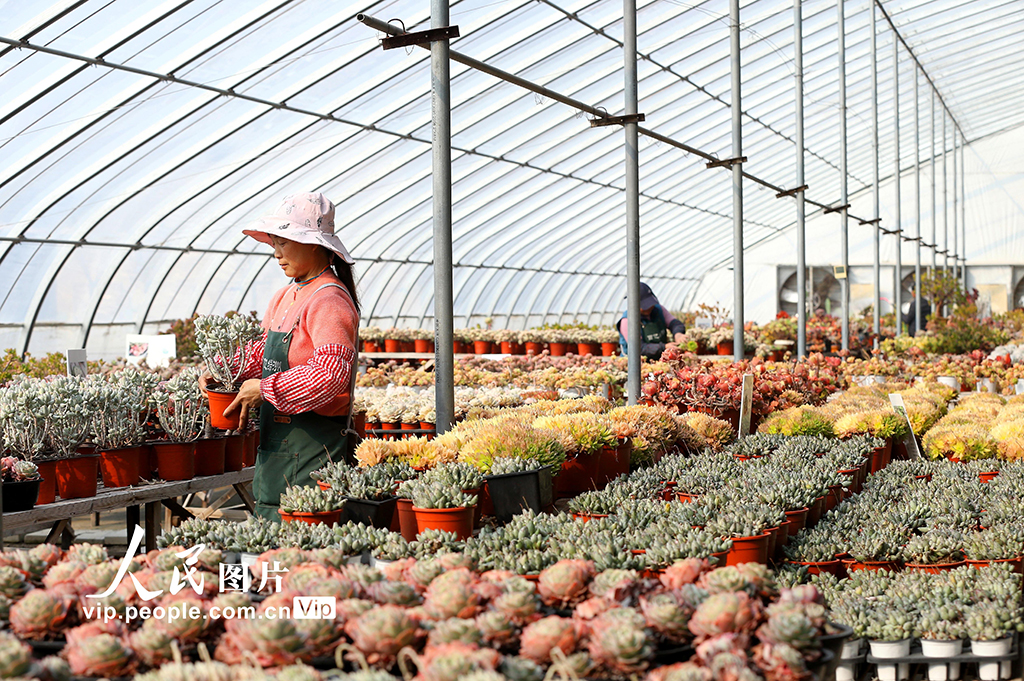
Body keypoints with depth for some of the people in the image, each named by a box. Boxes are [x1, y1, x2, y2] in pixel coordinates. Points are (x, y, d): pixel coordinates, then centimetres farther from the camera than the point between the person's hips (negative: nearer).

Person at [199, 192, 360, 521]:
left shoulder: (330, 301, -15)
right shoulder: (285, 297, 15)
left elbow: (331, 374, -27)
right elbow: (264, 350, 24)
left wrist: (265, 389, -21)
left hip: (313, 442, -9)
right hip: (276, 445, 9)